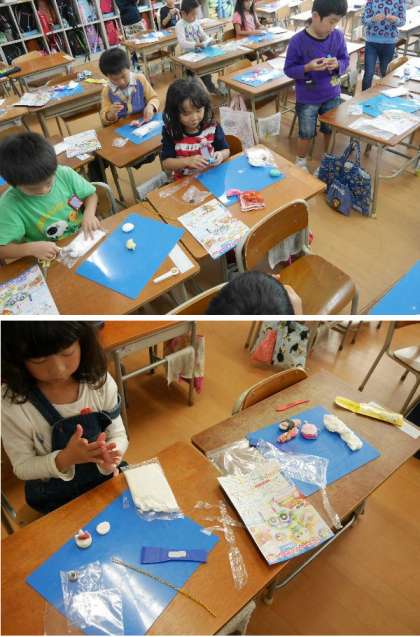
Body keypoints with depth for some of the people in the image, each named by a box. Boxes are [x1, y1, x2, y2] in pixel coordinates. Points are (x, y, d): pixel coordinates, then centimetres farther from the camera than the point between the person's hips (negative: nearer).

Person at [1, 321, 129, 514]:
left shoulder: (99, 382, -20)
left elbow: (118, 435, -9)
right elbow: (22, 468, -14)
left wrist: (109, 456, -31)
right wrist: (64, 459, -32)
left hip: (104, 480, 2)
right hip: (55, 498, -1)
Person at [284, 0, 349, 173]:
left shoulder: (338, 36, -8)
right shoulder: (297, 41, -19)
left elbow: (345, 60, 3)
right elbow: (289, 69, -12)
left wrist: (337, 65, -21)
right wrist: (307, 68, -29)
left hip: (332, 95, 4)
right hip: (307, 98, -4)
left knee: (330, 129, 18)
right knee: (306, 133, 10)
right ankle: (301, 162, 33)